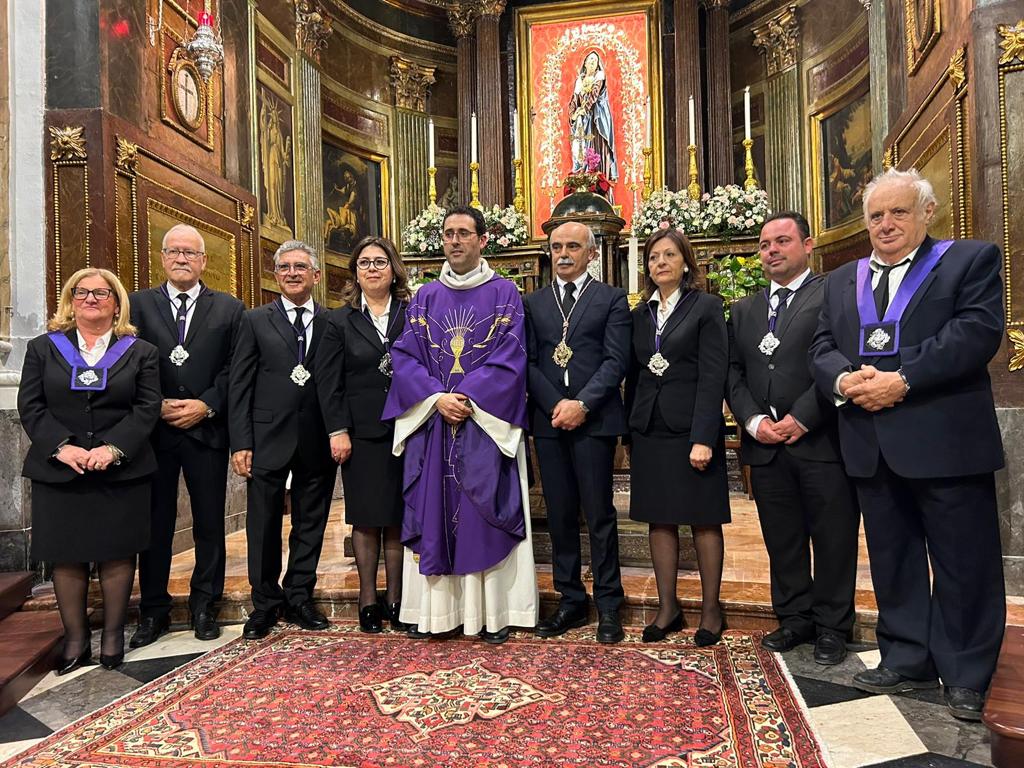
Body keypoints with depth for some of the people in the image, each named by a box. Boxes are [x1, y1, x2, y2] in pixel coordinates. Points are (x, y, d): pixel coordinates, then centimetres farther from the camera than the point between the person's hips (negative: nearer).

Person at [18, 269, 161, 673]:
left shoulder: (140, 351, 6)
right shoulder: (43, 348, 10)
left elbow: (147, 408, -2)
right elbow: (30, 406, 2)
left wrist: (113, 447, -16)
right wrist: (62, 447, -13)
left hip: (121, 471, -1)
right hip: (58, 471, 1)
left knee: (117, 555, 5)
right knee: (66, 557, 6)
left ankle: (113, 634, 18)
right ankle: (75, 637, 20)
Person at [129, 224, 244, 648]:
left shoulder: (228, 308, 5)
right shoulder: (138, 304, 7)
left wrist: (206, 405, -11)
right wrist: (157, 406, -9)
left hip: (206, 430, 0)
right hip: (153, 430, 1)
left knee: (209, 523, 7)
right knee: (154, 523, 9)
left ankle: (204, 605, 22)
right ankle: (153, 610, 23)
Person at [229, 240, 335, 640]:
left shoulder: (332, 323, 5)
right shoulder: (255, 321, 3)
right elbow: (239, 385, -1)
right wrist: (240, 443, -7)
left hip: (317, 441, 1)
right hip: (269, 438, -1)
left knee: (310, 525, 11)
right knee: (264, 527, 8)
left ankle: (299, 598, 27)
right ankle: (265, 603, 24)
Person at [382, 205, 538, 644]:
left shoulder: (504, 293, 3)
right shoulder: (425, 297, 12)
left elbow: (509, 359, -6)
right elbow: (404, 356, 4)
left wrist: (468, 401, -15)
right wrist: (438, 398, -12)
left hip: (486, 423, -3)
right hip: (431, 425, 3)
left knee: (486, 515, 0)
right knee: (432, 513, 5)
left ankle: (493, 612, 10)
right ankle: (434, 610, 16)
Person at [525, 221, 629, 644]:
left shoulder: (612, 299, 5)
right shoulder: (533, 302, 14)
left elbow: (616, 360, -4)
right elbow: (529, 362, 6)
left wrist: (581, 404, -14)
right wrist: (556, 404, -8)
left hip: (594, 420, -3)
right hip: (549, 419, 3)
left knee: (599, 514, 1)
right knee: (560, 515, 8)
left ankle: (608, 605, 13)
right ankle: (570, 601, 20)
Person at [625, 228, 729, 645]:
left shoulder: (706, 307, -2)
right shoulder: (640, 313, 12)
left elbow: (713, 375, -10)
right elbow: (634, 375, 12)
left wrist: (703, 438, -17)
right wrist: (631, 432, 7)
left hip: (692, 427, -4)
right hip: (650, 430, 5)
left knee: (704, 520, 5)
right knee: (659, 519, 9)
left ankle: (711, 610, 18)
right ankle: (667, 608, 20)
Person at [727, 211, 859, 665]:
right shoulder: (743, 310, 16)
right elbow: (733, 373, 11)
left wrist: (802, 418, -15)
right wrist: (753, 420, -4)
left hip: (822, 441, -4)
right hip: (766, 446, 5)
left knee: (833, 539, 6)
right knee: (782, 541, 12)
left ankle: (832, 627, 21)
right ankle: (795, 619, 26)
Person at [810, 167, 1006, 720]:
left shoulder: (971, 259, 2)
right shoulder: (841, 280, 17)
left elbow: (978, 331, -12)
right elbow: (822, 347, 9)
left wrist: (903, 381, -20)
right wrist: (844, 379, -13)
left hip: (945, 441, -4)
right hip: (872, 445, 5)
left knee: (963, 563, 5)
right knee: (893, 560, 13)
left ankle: (965, 676, 20)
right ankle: (908, 660, 27)